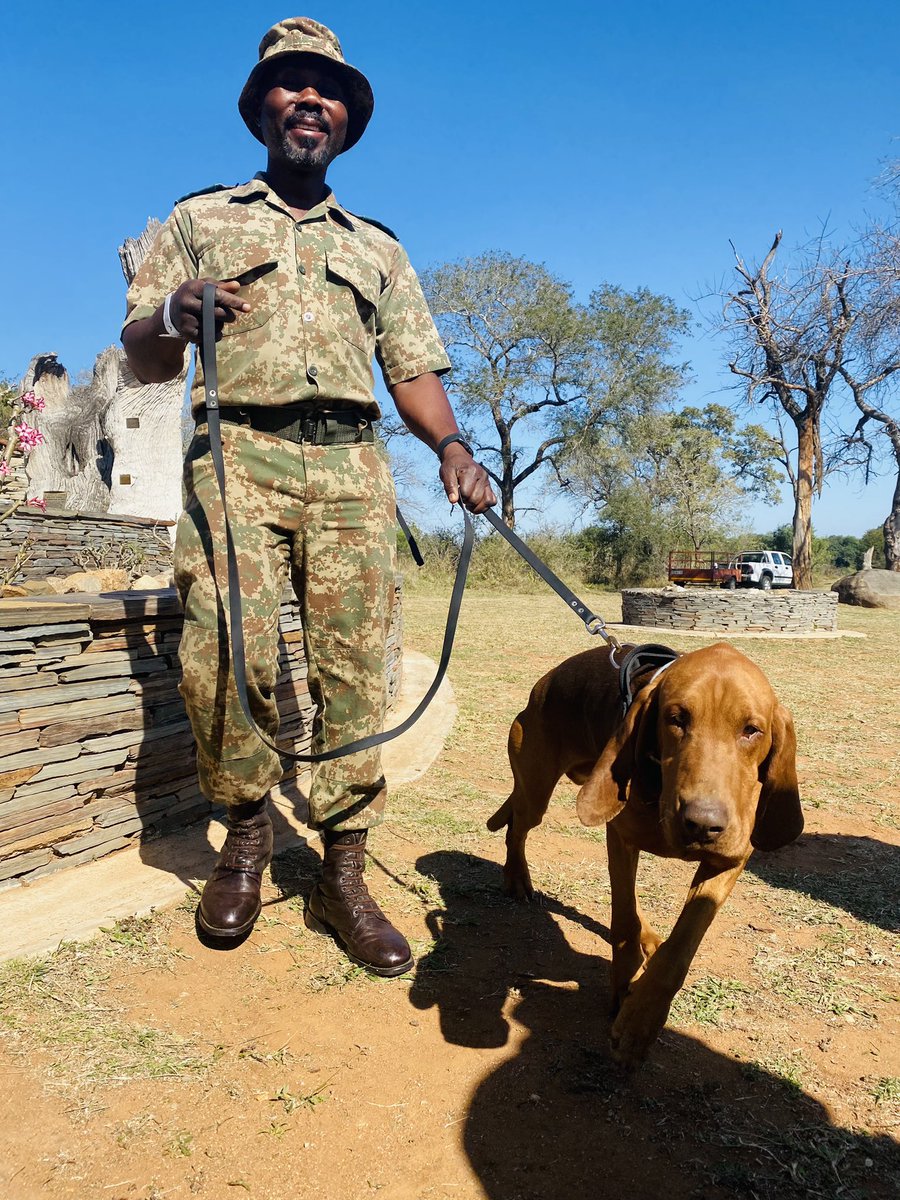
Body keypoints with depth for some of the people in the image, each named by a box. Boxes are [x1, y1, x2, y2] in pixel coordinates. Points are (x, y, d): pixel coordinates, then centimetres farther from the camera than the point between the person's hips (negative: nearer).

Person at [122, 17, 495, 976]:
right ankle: (247, 832, 8)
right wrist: (175, 318, -8)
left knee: (352, 669, -6)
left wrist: (450, 445, -1)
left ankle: (342, 879, 4)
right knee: (222, 657, -18)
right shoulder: (200, 220, 20)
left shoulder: (378, 249, 26)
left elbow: (414, 372, 19)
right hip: (238, 458, -1)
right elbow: (141, 363, 15)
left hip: (352, 470, 2)